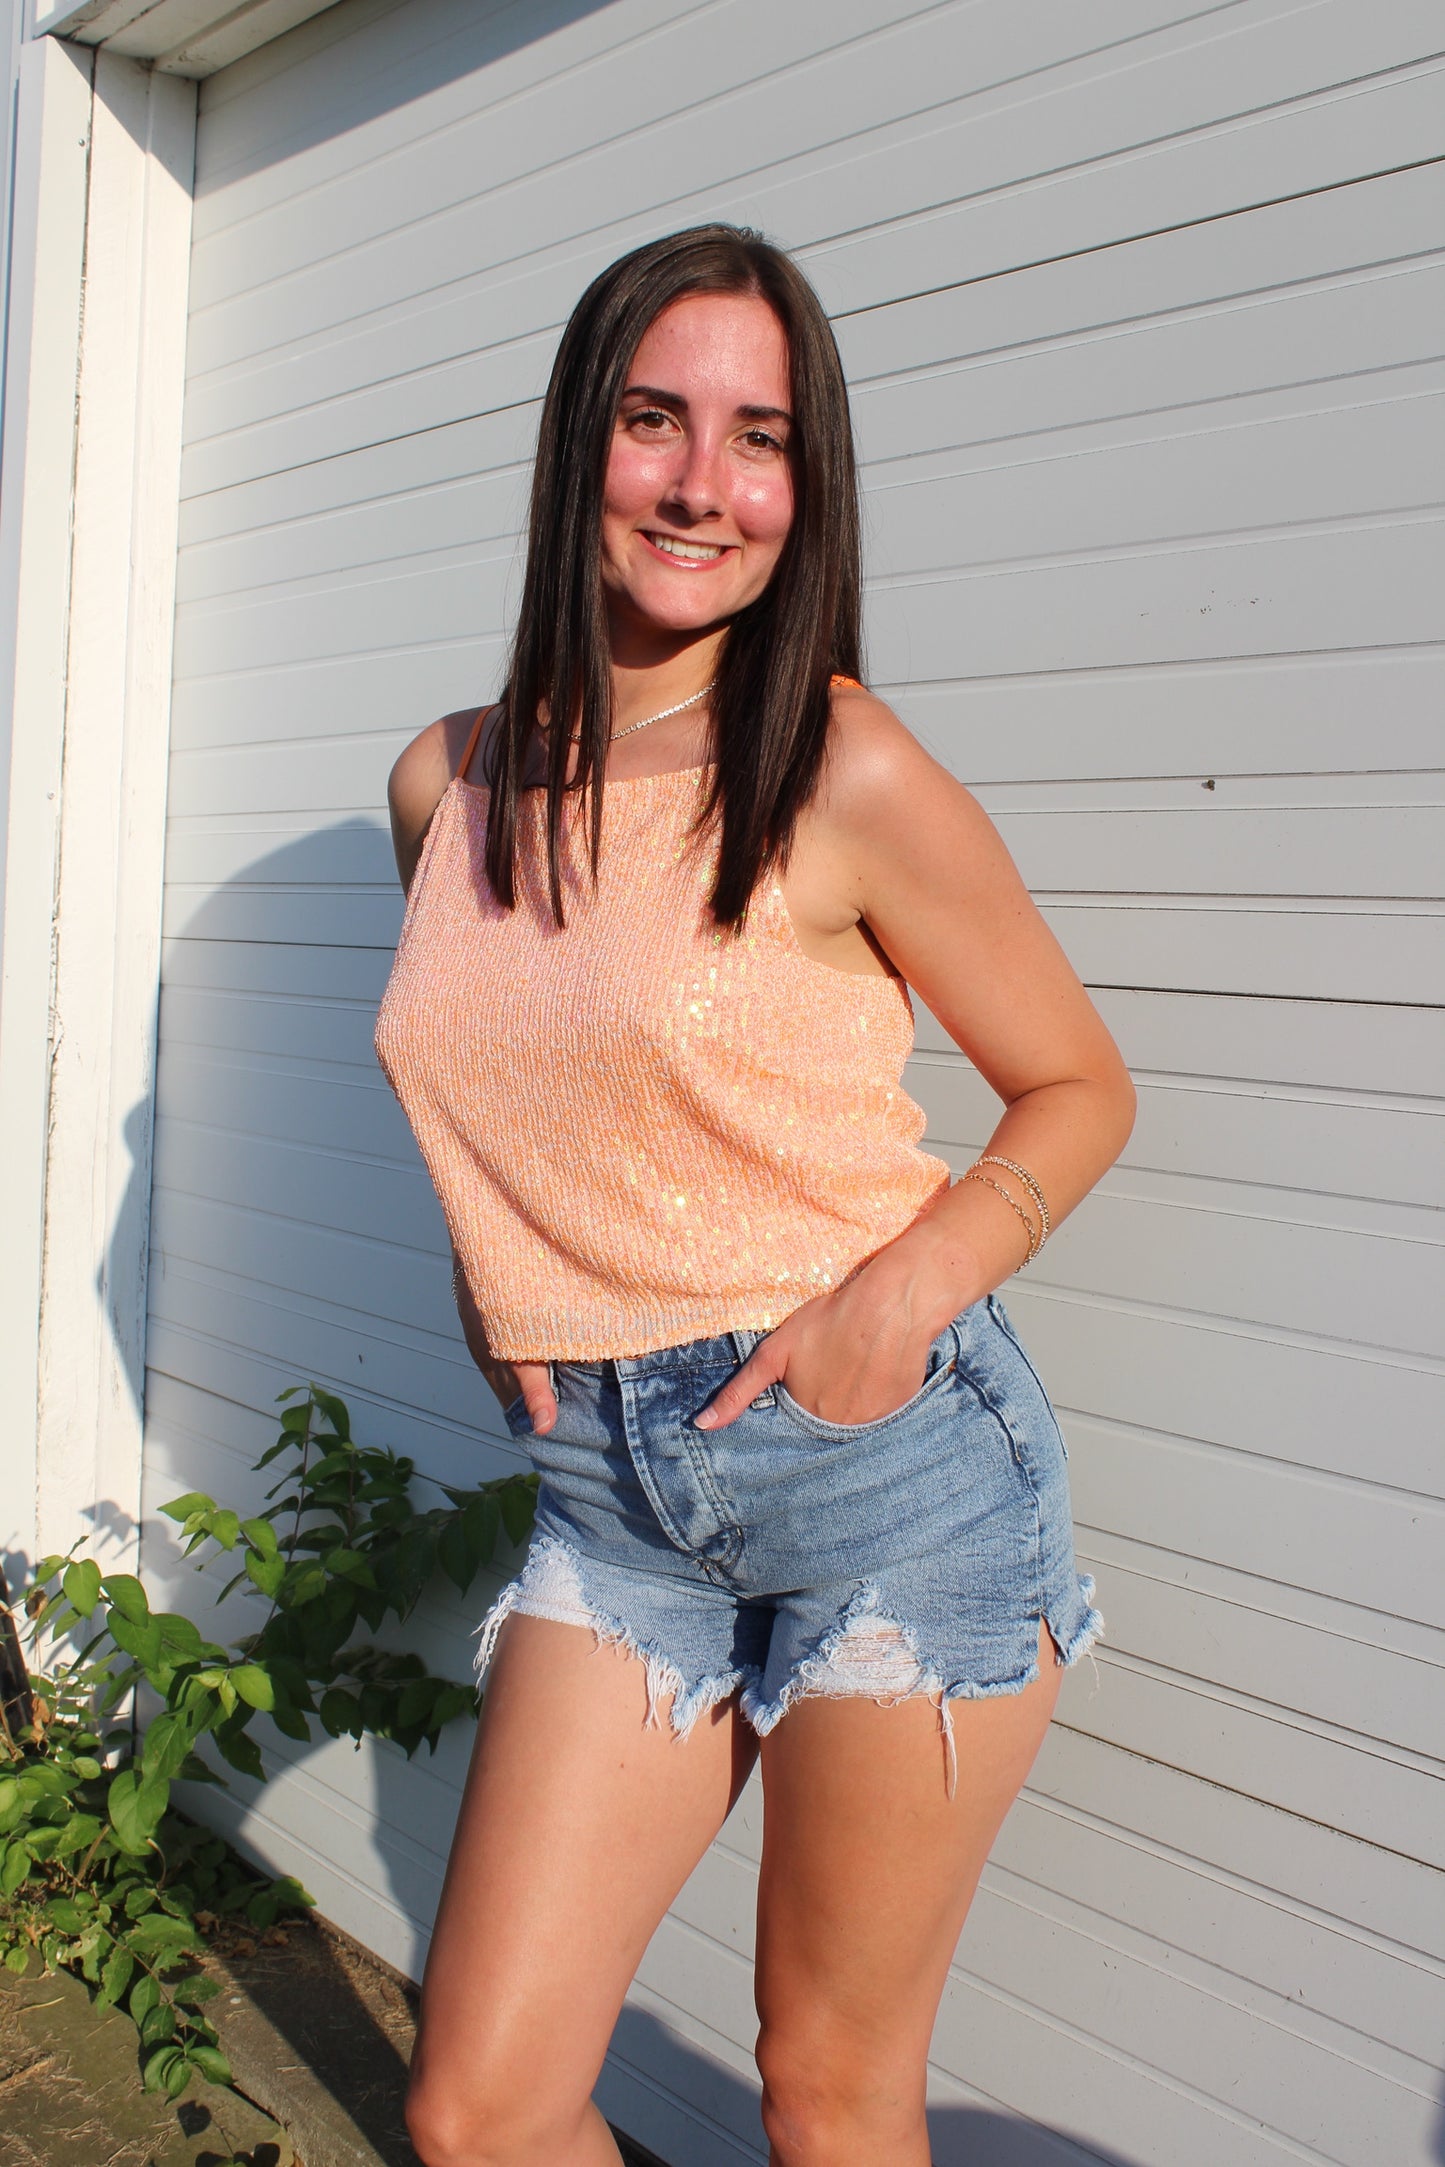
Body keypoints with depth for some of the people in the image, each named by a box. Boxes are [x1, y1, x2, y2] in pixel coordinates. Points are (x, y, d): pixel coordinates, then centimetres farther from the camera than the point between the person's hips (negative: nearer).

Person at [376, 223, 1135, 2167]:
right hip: (611, 1491, 4)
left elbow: (1080, 1088, 0)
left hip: (890, 1459, -4)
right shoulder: (450, 785, 5)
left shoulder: (847, 778, -10)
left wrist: (905, 1290, -16)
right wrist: (499, 1271, 5)